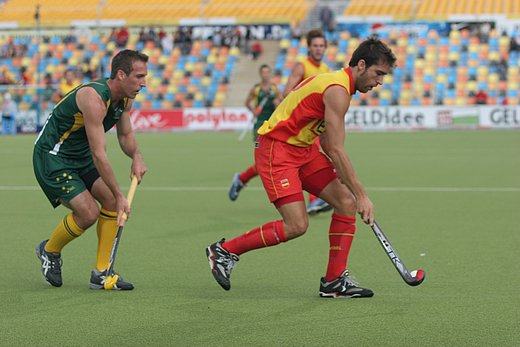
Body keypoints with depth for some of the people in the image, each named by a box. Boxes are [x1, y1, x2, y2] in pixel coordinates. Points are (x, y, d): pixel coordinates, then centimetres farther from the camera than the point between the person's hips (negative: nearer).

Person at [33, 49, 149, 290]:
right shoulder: (94, 98, -30)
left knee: (111, 202, -7)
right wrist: (119, 195, -27)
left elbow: (125, 134, 15)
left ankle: (102, 273, 1)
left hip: (81, 156, 9)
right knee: (88, 213, -17)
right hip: (52, 156, -9)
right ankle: (49, 250, 12)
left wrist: (136, 156, -7)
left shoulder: (125, 99, -2)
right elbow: (99, 154, -30)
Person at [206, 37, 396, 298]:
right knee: (296, 225, -15)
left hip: (303, 149, 10)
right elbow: (337, 150, -23)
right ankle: (224, 250, 2)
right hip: (276, 148, -10)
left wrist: (355, 195, 11)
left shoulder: (339, 82, 11)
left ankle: (334, 281, 3)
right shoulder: (337, 90, -20)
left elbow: (329, 145, 17)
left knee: (346, 202, -2)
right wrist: (362, 195, -21)